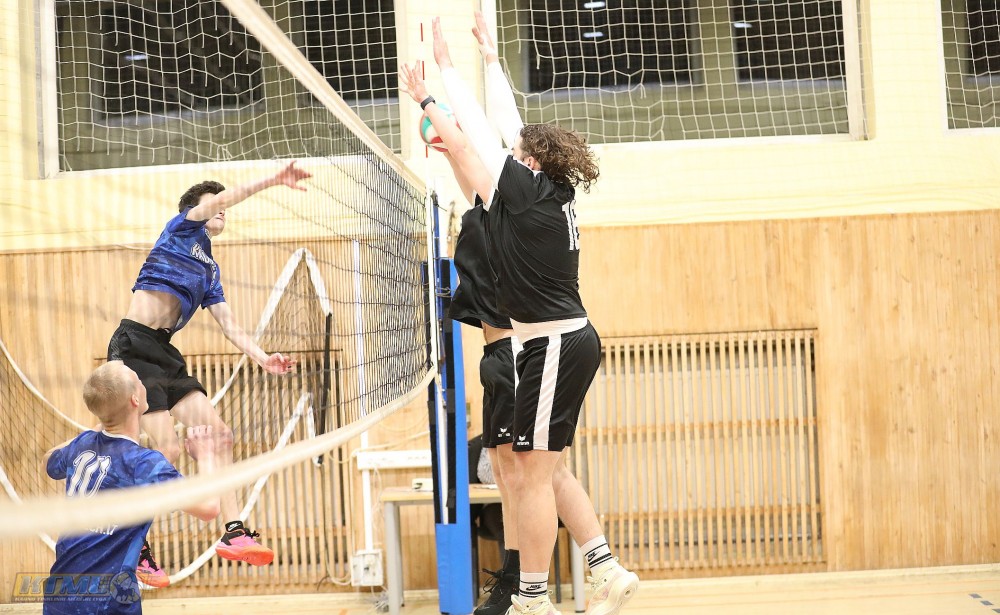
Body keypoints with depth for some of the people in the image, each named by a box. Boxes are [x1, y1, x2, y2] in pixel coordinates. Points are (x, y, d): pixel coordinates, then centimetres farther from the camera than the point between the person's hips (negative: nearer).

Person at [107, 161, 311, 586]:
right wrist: (274, 180, -17)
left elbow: (229, 325, 16)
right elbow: (219, 198, -12)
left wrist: (261, 356, 2)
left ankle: (233, 531, 0)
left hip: (165, 355, 8)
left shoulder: (210, 269, 23)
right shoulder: (182, 227, 6)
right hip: (134, 347, -8)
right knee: (167, 450, -14)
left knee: (218, 435, -1)